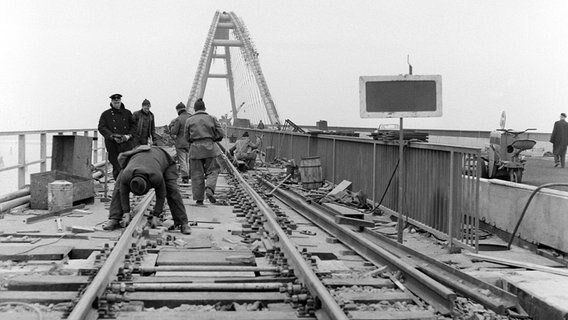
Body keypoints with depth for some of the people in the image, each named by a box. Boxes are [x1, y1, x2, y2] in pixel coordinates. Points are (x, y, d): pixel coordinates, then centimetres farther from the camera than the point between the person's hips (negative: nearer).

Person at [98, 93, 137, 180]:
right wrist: (113, 137, -15)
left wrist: (129, 135, -6)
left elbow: (134, 126, 15)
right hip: (113, 144, -1)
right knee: (117, 167, 2)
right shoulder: (105, 114, 9)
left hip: (127, 143, 1)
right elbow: (101, 128, -1)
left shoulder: (127, 113, 15)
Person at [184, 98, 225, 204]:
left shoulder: (189, 120, 2)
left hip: (195, 149, 0)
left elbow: (187, 137, 7)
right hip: (209, 147, 0)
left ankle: (199, 199, 6)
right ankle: (209, 189, -15)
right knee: (212, 170, 11)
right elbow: (221, 134, 1)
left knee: (197, 174, 6)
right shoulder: (212, 119, 2)